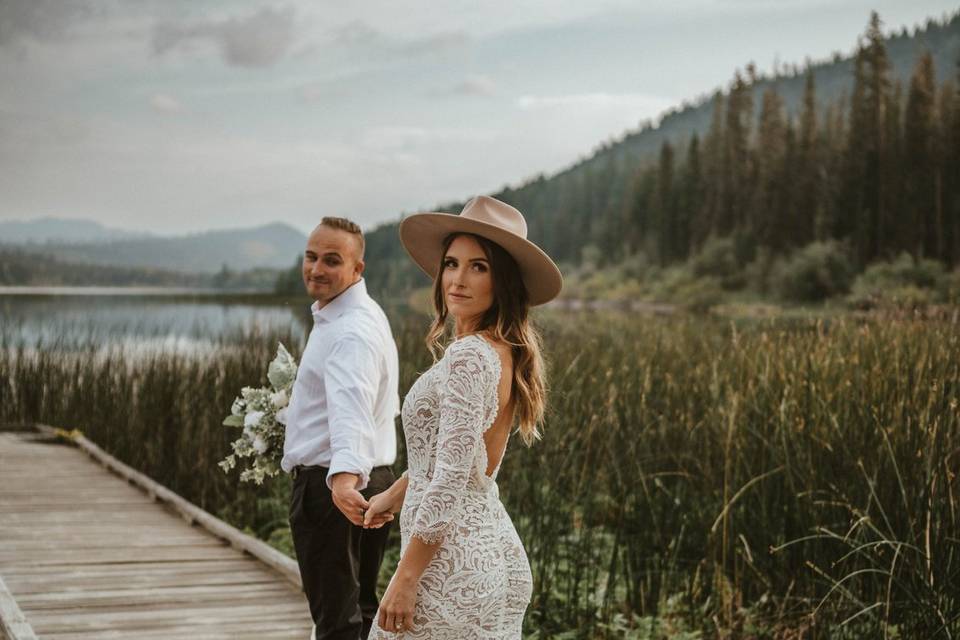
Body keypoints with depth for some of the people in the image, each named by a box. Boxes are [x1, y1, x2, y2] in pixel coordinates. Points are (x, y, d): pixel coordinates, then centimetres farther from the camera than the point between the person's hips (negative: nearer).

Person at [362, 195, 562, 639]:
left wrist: (406, 577, -19)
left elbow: (451, 481, -23)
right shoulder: (505, 351, 10)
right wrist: (395, 494, 36)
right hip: (496, 551, 9)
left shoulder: (469, 356, -19)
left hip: (453, 561, -9)